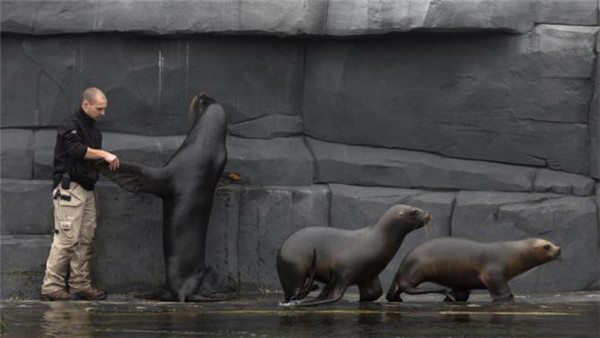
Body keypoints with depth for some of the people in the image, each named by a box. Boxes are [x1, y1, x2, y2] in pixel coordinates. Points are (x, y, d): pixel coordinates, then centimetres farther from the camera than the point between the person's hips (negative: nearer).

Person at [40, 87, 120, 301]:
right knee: (67, 239, -12)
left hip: (87, 190, 9)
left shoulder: (94, 130, 21)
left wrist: (108, 163, 8)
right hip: (70, 188, -9)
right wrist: (104, 154, -21)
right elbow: (76, 149, -23)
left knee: (85, 240, 6)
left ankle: (80, 285, 9)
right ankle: (51, 287, -10)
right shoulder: (70, 125, -7)